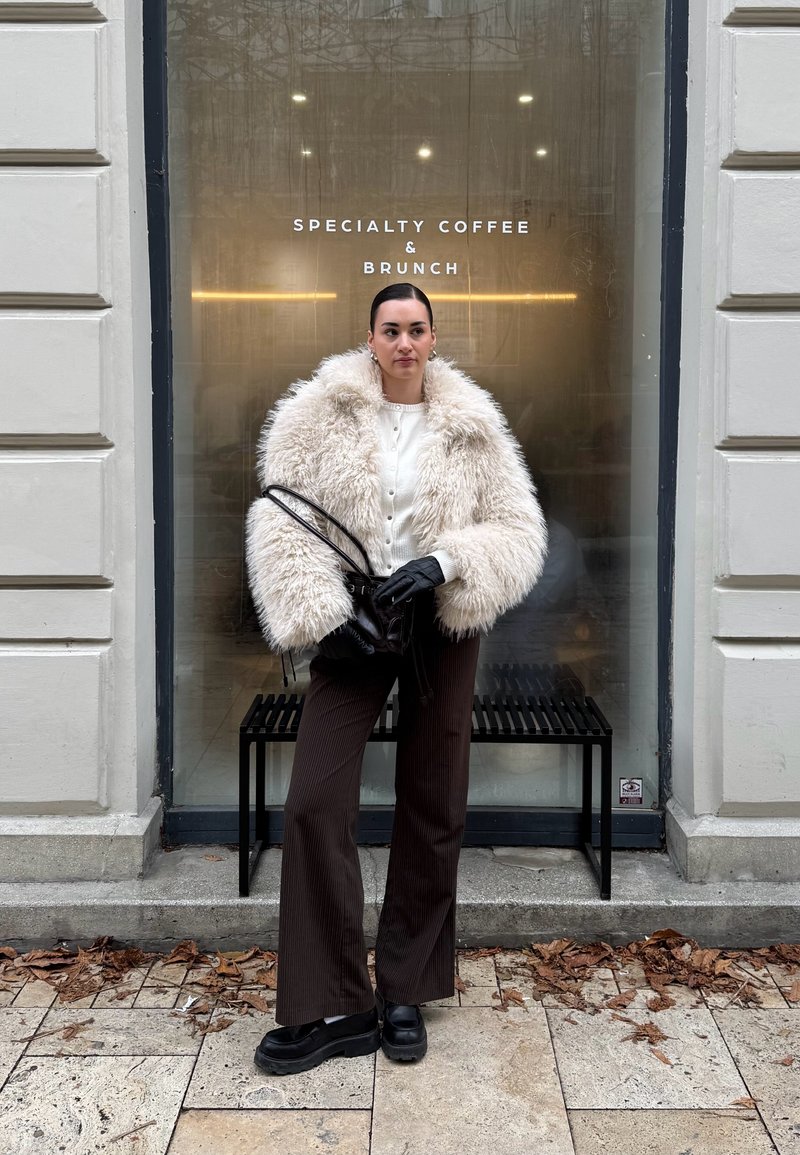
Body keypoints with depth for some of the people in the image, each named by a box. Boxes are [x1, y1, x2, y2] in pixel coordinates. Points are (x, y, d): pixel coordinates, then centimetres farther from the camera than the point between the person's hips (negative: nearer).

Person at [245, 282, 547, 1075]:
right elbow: (280, 516, -5)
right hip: (353, 625, -1)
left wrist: (443, 563, -16)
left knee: (433, 810, 7)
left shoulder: (472, 427, 2)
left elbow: (519, 528, 1)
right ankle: (332, 1008, 4)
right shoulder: (321, 412, -1)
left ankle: (405, 995, 24)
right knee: (314, 803, -9)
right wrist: (323, 615, -15)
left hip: (441, 626, 1)